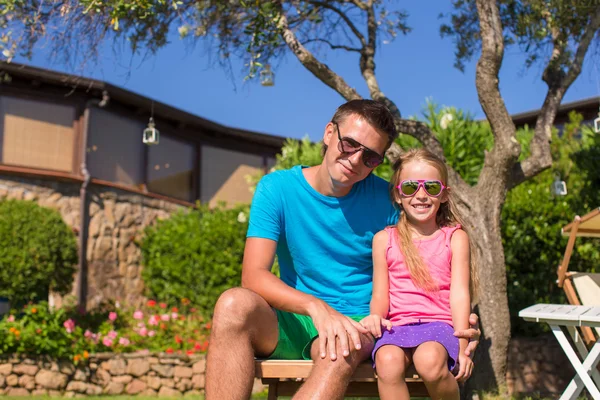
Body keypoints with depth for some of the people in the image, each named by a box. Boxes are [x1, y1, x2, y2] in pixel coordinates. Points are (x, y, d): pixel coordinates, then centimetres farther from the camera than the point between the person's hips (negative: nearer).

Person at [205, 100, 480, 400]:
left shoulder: (385, 200, 1)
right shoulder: (277, 188, -3)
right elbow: (253, 275, -12)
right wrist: (316, 306, -30)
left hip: (357, 325, 0)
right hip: (293, 322, 1)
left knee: (343, 349, -37)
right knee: (235, 304, -32)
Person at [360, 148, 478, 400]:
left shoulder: (455, 237, 8)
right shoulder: (384, 239, 11)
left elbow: (459, 293, 1)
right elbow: (380, 294, 10)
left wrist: (462, 346, -9)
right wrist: (376, 316, -13)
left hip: (439, 322, -1)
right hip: (398, 324, 1)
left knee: (430, 361, -34)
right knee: (388, 362, -32)